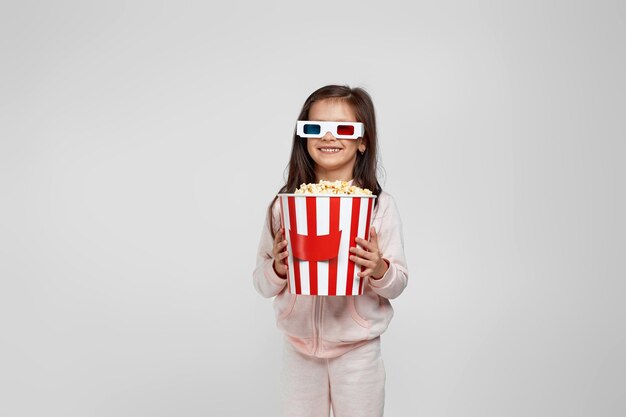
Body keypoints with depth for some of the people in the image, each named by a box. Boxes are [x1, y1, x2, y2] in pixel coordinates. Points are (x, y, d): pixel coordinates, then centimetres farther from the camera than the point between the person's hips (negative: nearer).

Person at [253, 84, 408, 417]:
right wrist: (278, 268, -19)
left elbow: (398, 283, -4)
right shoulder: (283, 205, -5)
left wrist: (379, 269, -24)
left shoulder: (380, 205, -9)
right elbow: (263, 283, 1)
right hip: (298, 347, 2)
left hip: (358, 350, -1)